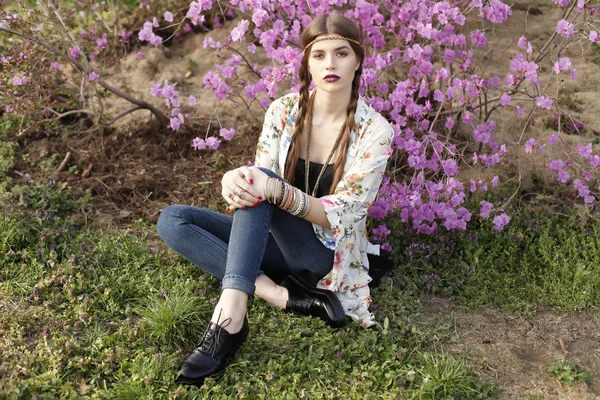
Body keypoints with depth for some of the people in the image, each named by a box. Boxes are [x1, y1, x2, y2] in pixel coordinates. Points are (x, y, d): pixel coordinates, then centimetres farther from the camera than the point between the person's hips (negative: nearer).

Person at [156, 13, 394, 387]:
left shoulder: (375, 131, -13)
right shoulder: (284, 110, -2)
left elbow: (340, 216, -18)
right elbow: (260, 182, -5)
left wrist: (277, 192, -36)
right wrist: (236, 179, -32)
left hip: (325, 255, -5)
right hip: (276, 241, 5)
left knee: (261, 183, -31)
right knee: (172, 221, -15)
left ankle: (230, 317, -40)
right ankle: (278, 294, -26)